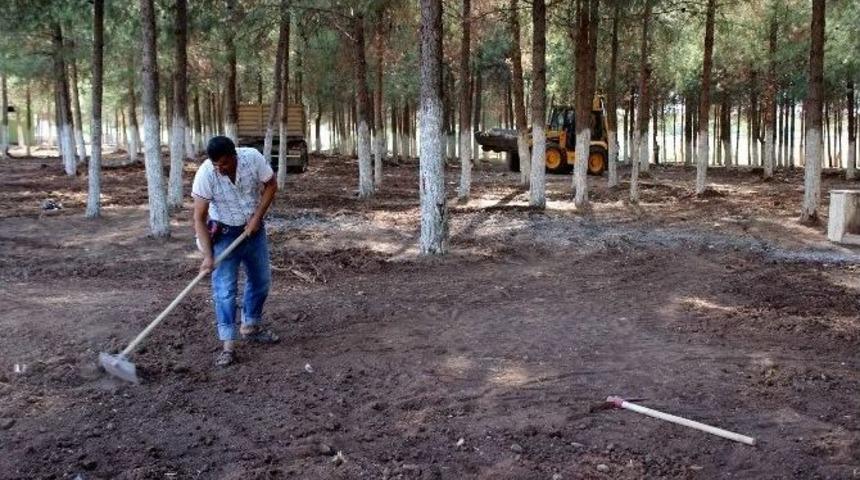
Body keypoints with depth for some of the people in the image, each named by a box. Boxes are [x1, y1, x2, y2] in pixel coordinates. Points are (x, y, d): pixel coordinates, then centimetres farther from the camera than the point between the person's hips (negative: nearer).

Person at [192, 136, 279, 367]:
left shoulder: (253, 158, -23)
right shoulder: (205, 174, -28)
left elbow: (271, 185, -5)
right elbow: (199, 218, -23)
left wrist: (257, 217, -15)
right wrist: (208, 255, -29)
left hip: (253, 228, 3)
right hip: (223, 233, -3)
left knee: (261, 280, 13)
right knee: (225, 288, -9)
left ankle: (250, 327, 32)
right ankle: (228, 345, -7)